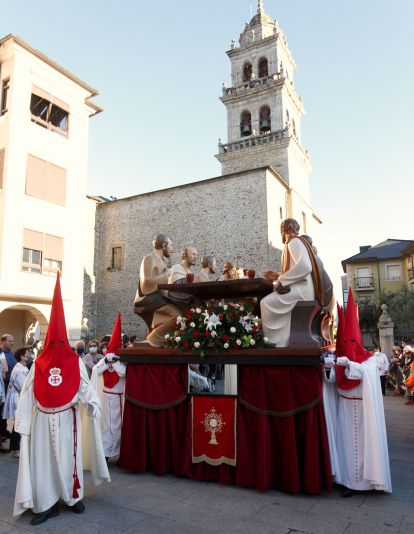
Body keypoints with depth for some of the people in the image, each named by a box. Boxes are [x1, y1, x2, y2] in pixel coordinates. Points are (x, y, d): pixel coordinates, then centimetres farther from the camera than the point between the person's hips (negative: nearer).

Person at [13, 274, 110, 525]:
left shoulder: (75, 362, -3)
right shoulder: (38, 364, 0)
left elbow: (85, 386, -6)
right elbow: (28, 395, 2)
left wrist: (93, 403, -22)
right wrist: (23, 420, 1)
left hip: (67, 418, -1)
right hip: (43, 419, 1)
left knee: (68, 458, 6)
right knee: (43, 459, 5)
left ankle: (74, 497, 26)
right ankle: (47, 504, 17)